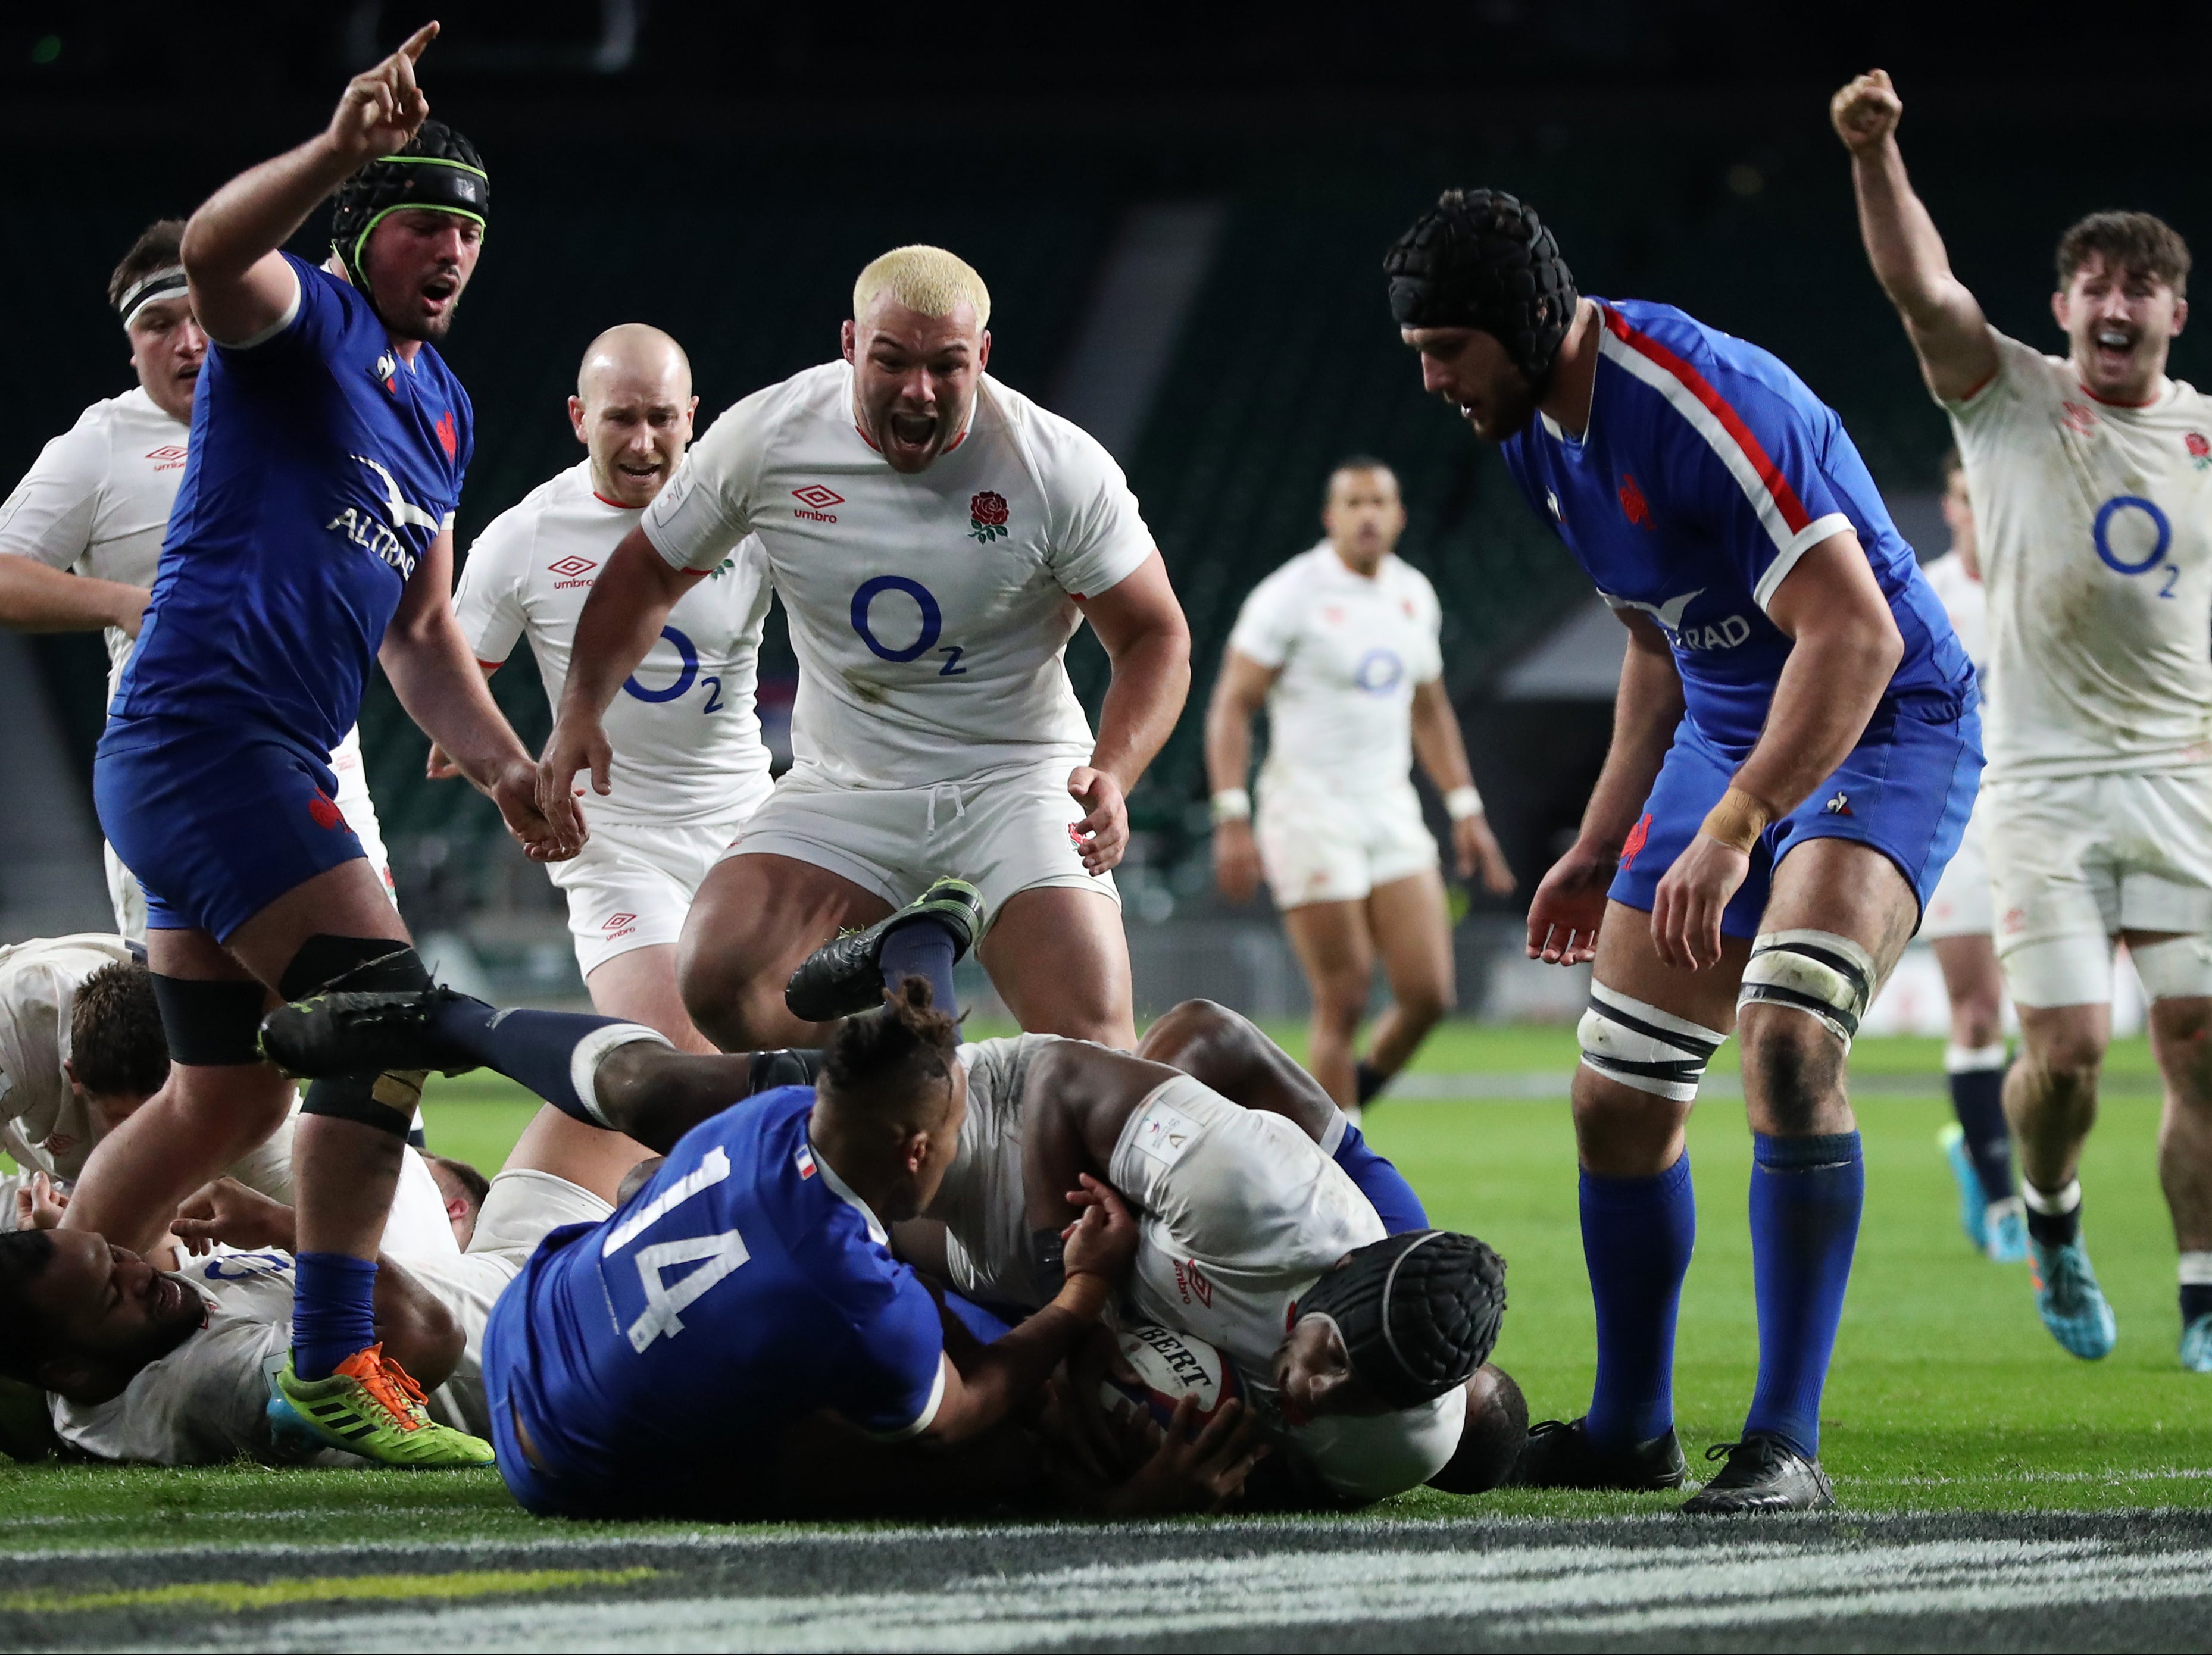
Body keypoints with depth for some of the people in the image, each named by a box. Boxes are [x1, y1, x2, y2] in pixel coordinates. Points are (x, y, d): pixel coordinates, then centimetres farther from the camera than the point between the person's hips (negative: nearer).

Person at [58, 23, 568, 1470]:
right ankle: (333, 1373, -17)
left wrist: (507, 767, 17)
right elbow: (215, 249, -31)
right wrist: (342, 150, -48)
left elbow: (417, 627, 28)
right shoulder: (303, 322, -6)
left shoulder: (441, 410, 20)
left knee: (228, 1101, 15)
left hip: (275, 761, 10)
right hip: (203, 733, -10)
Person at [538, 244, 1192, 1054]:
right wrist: (580, 709, -5)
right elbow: (650, 571, 7)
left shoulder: (1060, 469, -15)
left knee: (1088, 1040, -22)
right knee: (719, 978, -21)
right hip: (843, 789, 2)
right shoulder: (769, 438, -10)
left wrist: (1111, 775, -23)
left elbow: (1155, 636, -5)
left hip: (1014, 779, -2)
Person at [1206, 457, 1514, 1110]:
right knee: (1343, 1002, -9)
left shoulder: (1413, 596, 11)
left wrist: (1466, 811, 19)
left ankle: (1351, 1094, 19)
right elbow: (1230, 706, -9)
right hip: (1310, 811, -6)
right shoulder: (1291, 596, -8)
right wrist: (1232, 819, -17)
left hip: (1391, 811, 6)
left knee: (1429, 994, -4)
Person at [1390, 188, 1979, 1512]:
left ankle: (1788, 1446, -27)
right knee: (1620, 1099, 7)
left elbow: (1857, 634, -30)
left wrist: (1733, 827, -34)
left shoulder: (1708, 402, -26)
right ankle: (1631, 1430, 25)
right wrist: (1602, 845, 18)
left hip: (1883, 731, -9)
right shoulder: (1537, 432, 4)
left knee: (1787, 1038, -30)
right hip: (1726, 741, 9)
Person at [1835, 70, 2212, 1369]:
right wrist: (1876, 156, -31)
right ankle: (2051, 1217, 24)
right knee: (2067, 1047, -7)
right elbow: (1923, 287, -16)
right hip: (2048, 777, -2)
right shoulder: (2010, 399, -1)